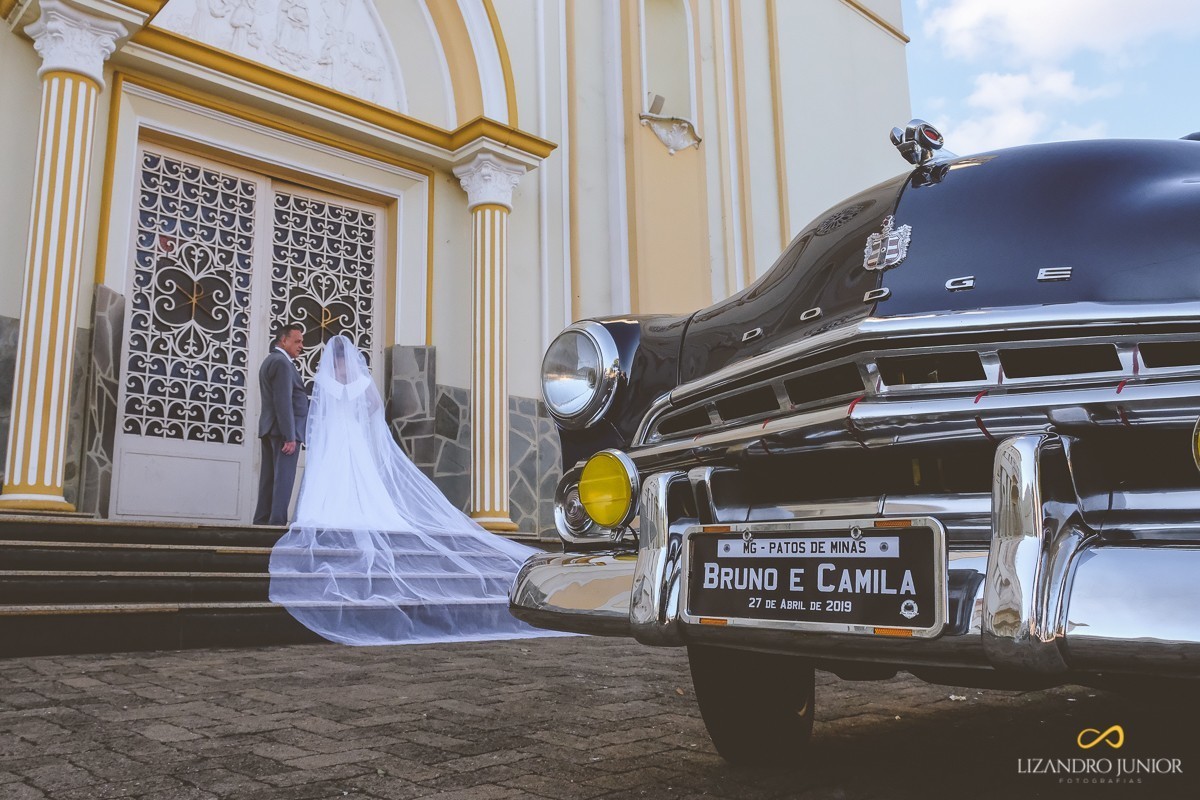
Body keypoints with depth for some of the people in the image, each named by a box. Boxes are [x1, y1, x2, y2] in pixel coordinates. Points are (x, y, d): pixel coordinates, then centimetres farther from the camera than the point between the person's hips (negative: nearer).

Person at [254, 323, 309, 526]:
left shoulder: (269, 360, 21)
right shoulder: (282, 362, -12)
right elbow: (284, 402, -19)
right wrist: (290, 436, -21)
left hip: (269, 428, 10)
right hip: (284, 429, -10)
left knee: (269, 478, 9)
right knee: (283, 477, -8)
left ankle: (262, 521, 11)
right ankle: (277, 521, -9)